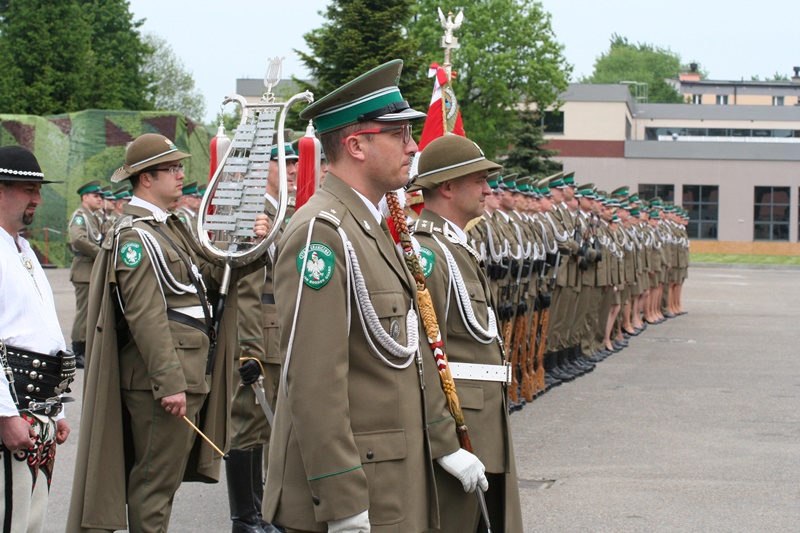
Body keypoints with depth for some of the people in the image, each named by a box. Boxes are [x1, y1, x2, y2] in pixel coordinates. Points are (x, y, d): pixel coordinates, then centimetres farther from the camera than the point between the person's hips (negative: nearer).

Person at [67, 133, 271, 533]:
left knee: (163, 477, 15)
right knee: (156, 480, -3)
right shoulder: (136, 235, -14)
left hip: (187, 376, 10)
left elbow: (212, 273, 14)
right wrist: (169, 383, -24)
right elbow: (145, 316, -20)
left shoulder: (170, 227, 18)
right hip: (164, 380, -10)